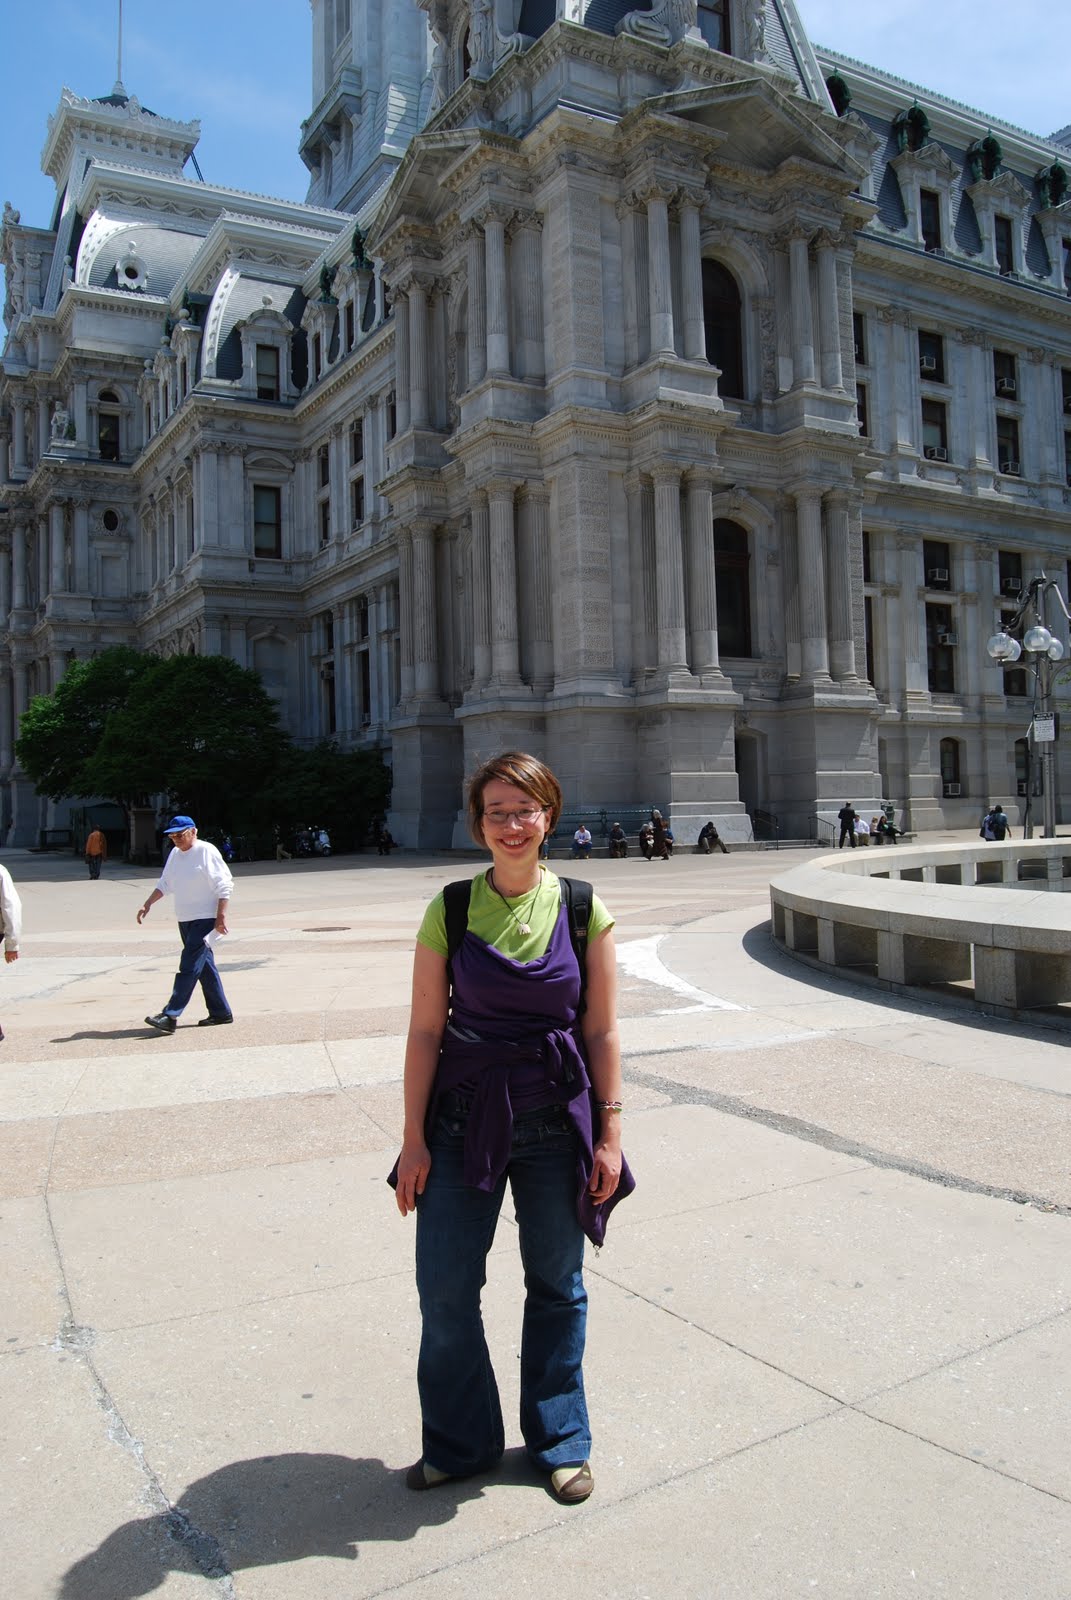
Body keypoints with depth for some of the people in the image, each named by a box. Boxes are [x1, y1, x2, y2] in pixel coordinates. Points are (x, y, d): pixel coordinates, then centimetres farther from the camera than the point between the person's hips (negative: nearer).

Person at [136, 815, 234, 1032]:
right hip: (184, 920, 8)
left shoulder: (207, 852, -11)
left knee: (189, 967, -11)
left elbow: (224, 886, -13)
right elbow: (164, 884, 22)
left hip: (204, 919, -8)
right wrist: (148, 905, 10)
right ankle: (220, 1012, 19)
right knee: (204, 966, 12)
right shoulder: (174, 854, 12)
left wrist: (221, 917, -18)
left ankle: (171, 1015, -13)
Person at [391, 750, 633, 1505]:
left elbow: (603, 1030, 0)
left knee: (558, 1286, 14)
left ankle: (561, 1442, 37)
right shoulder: (451, 908, -4)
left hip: (556, 1121, 0)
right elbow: (426, 1029, -2)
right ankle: (459, 1442, 32)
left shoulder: (584, 910, -3)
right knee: (445, 1289, 6)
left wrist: (609, 1133, -2)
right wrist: (414, 1137, -3)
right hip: (464, 1117, 0)